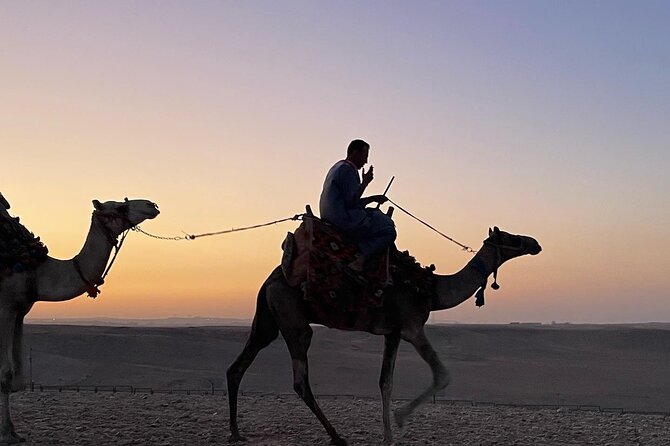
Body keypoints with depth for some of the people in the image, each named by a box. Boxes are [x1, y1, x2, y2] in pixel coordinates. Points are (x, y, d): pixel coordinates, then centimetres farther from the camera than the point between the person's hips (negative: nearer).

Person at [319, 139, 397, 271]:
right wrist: (365, 182, -8)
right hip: (344, 220, -11)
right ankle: (360, 259, -25)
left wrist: (373, 199, 19)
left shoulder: (338, 167, 23)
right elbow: (352, 201, -19)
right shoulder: (347, 169, -11)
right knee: (389, 232, -11)